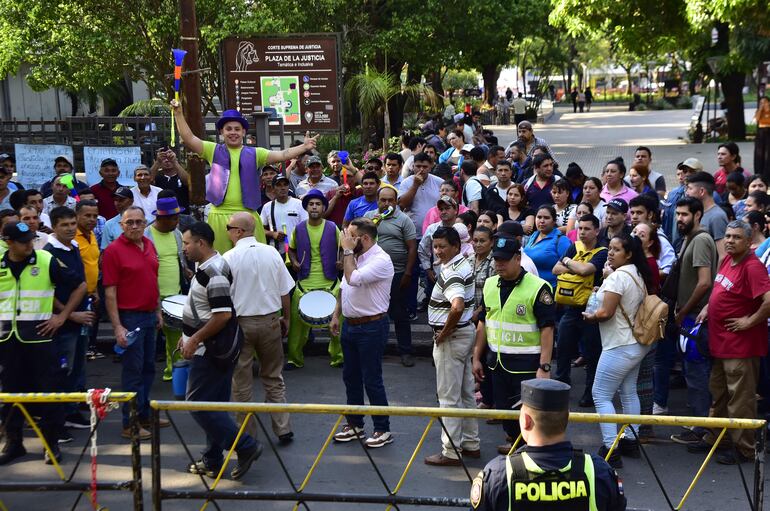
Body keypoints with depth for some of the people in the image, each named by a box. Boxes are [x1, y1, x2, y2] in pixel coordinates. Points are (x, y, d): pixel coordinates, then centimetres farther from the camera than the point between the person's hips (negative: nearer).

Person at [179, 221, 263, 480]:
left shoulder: (213, 273, -21)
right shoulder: (209, 267, 12)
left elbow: (223, 315, -27)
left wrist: (195, 339, -20)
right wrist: (189, 336, 19)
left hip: (209, 351, -10)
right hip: (216, 350, 10)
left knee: (197, 403, -5)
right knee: (215, 404, 14)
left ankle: (245, 446, -2)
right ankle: (212, 461, 22)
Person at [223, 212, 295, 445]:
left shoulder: (229, 258, -12)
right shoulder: (272, 253, -1)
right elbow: (285, 292, 4)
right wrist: (286, 319, 17)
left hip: (240, 323, -3)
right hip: (270, 321, 3)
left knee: (242, 383, 8)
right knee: (273, 378, 16)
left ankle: (248, 436, 15)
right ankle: (283, 429, 16)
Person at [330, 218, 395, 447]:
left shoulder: (380, 260, -19)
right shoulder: (355, 257, 9)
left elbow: (353, 278, -31)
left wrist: (348, 251, -20)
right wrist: (336, 315, 16)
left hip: (371, 327, -9)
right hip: (350, 324, 9)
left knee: (372, 380, -2)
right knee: (351, 377, 16)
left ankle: (382, 430, 10)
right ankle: (354, 424, 29)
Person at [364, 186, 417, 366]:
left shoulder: (403, 220, -3)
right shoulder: (369, 216, 6)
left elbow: (412, 248, -5)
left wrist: (407, 273, -9)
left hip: (397, 274, -3)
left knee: (400, 314, 4)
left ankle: (405, 352, 12)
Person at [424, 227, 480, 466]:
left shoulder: (451, 273, -22)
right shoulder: (465, 263, 9)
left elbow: (457, 307, -39)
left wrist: (444, 334, -23)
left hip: (451, 338, -10)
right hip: (466, 332, 10)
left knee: (449, 396, -2)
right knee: (466, 392, 17)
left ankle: (451, 452, 5)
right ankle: (471, 444, 26)